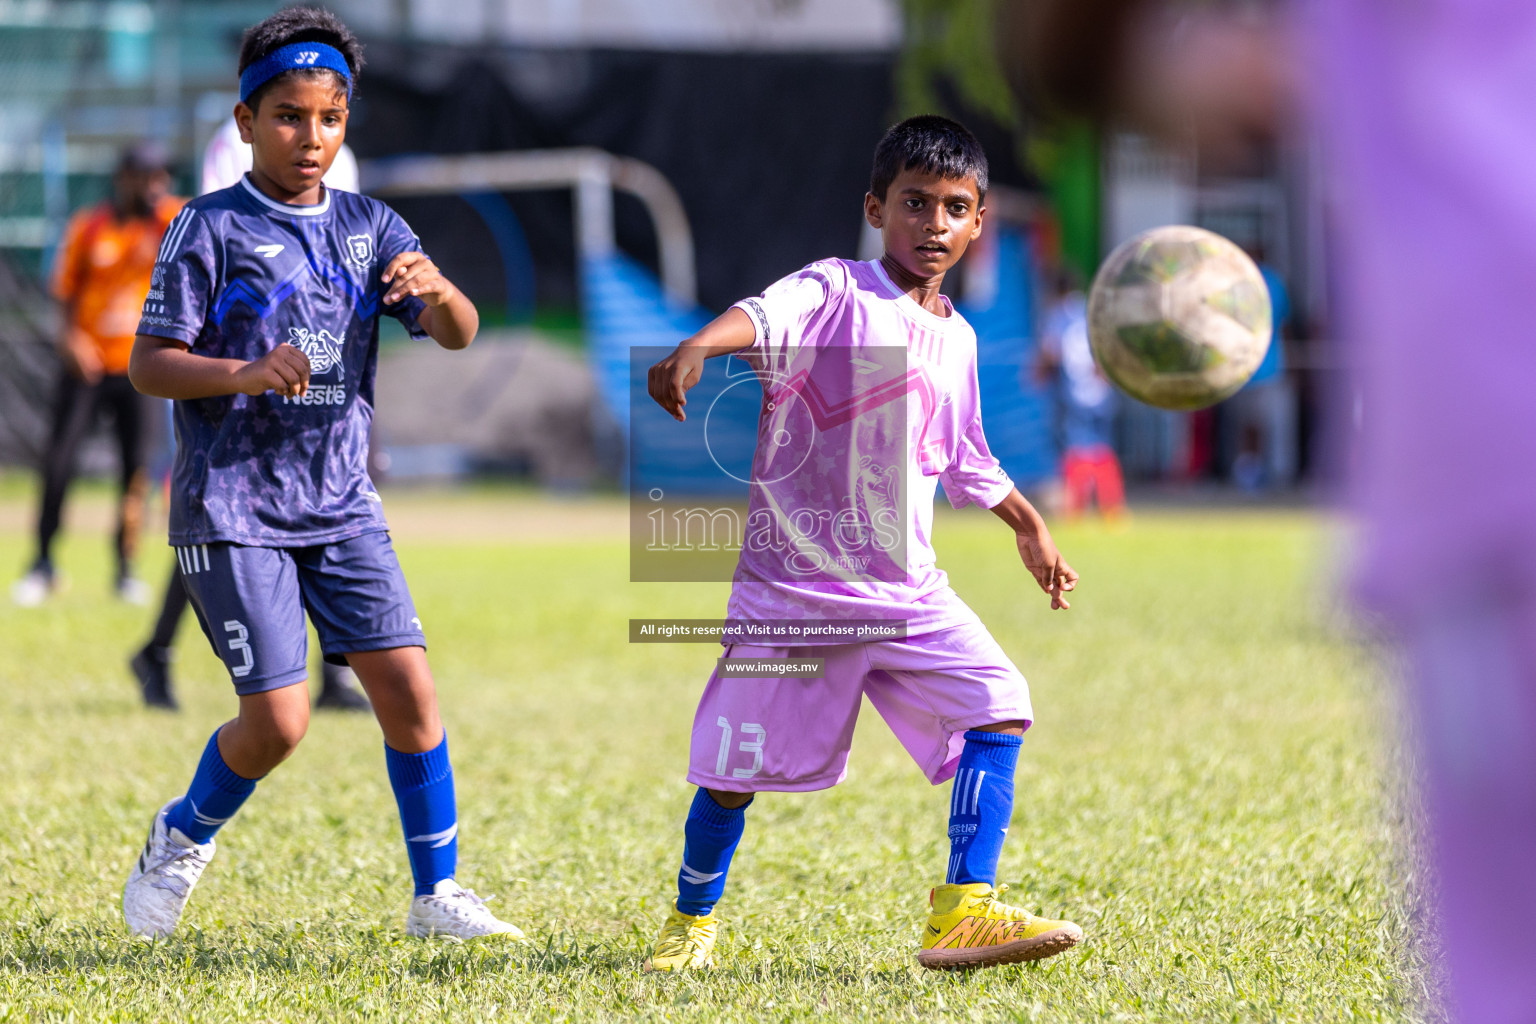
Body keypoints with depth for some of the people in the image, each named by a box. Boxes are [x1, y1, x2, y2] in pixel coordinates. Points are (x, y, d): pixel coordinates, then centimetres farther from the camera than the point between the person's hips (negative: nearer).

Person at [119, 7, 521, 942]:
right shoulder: (211, 229, -5)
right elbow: (149, 364, -9)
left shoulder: (370, 228, 8)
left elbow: (459, 334, -1)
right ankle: (182, 839, 19)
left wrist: (434, 287, -24)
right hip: (233, 509, -5)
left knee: (409, 688, -6)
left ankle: (436, 894, 6)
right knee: (278, 720, -10)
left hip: (342, 506, 5)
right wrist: (244, 374, -27)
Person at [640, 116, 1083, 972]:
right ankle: (694, 921, 27)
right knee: (736, 769, 2)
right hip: (794, 588, -5)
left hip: (910, 593, 5)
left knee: (999, 710, -13)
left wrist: (1029, 525, 37)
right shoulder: (835, 294, -7)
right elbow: (765, 317, -30)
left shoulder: (957, 339, 13)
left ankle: (963, 913, -13)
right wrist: (697, 347, -51)